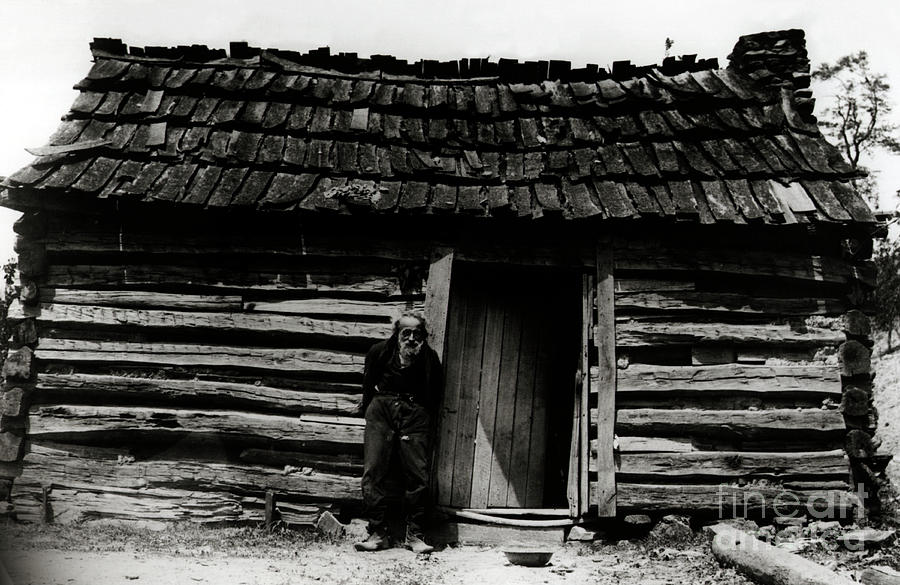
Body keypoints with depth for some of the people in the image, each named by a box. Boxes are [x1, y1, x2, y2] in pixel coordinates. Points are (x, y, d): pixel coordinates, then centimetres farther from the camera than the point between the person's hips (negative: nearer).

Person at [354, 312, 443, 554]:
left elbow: (436, 393, 9)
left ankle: (414, 535, 8)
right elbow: (368, 382, 16)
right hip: (382, 409, 1)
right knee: (373, 472, -6)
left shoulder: (429, 358, 3)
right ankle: (378, 533, 3)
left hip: (415, 413, 0)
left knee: (418, 476, -4)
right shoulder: (380, 351, 4)